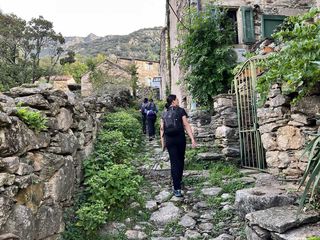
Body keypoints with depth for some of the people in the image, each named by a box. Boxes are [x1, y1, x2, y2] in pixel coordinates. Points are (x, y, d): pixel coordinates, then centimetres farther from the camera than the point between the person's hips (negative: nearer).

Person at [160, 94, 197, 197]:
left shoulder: (164, 113, 10)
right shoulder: (181, 111, -1)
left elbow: (161, 129, 6)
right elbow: (186, 125, -9)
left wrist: (163, 142, 12)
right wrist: (192, 139, -10)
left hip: (169, 140, 3)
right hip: (180, 138, -2)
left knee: (174, 162, 3)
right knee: (180, 160, 16)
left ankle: (177, 188, -1)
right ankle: (178, 181, 31)